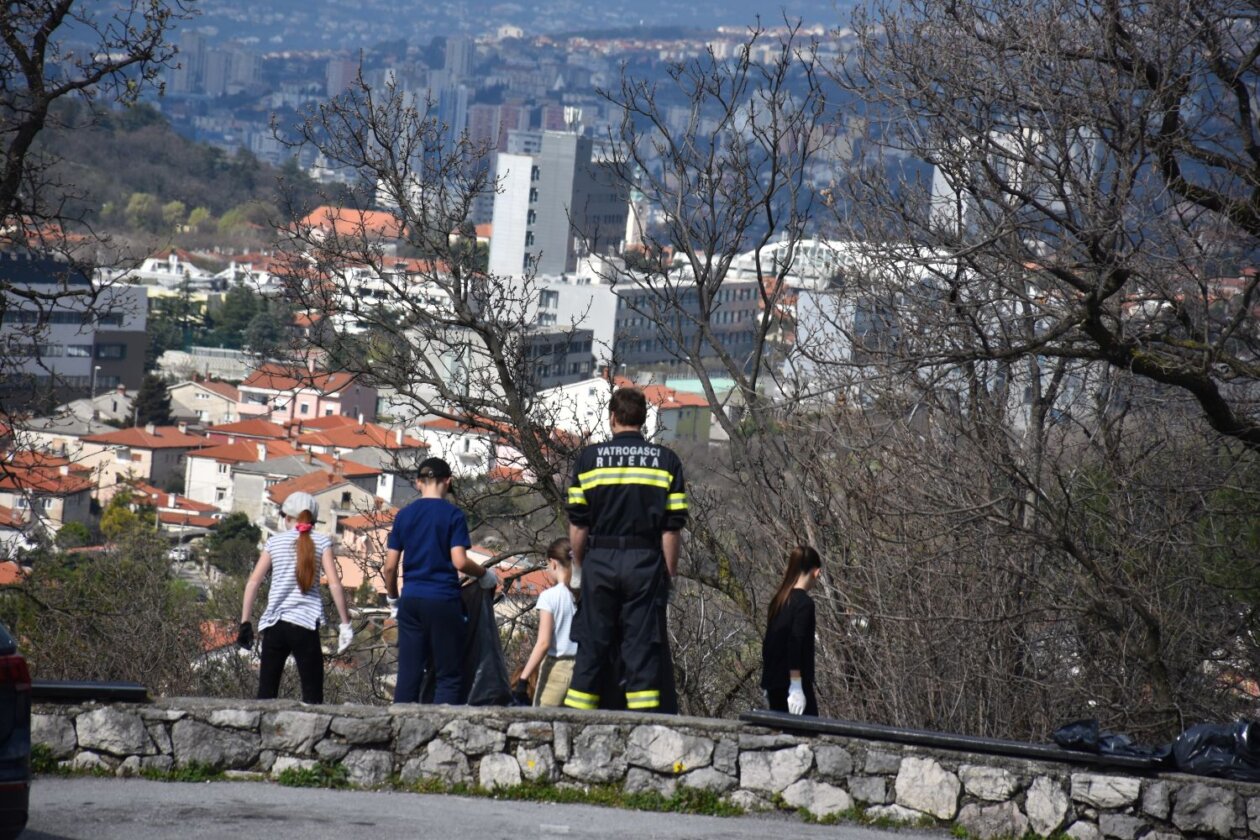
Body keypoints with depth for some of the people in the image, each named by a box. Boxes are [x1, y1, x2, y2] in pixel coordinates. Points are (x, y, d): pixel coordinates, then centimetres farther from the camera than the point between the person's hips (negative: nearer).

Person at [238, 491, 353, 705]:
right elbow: (334, 584, -6)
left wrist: (245, 623, 6)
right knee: (312, 694, -1)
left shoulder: (275, 542, 9)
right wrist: (345, 623, -2)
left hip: (274, 623, 2)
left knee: (266, 693, 6)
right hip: (305, 623, -2)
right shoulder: (321, 542, 3)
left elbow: (253, 583, 3)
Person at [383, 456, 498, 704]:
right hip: (444, 600, -4)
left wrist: (393, 599, 20)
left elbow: (389, 566, 7)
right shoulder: (453, 515, -5)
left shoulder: (404, 515, 7)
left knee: (408, 674, 5)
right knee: (448, 675, 0)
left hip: (411, 600, 4)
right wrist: (485, 574, 5)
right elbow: (459, 561, -13)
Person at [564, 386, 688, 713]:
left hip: (600, 561, 0)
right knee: (643, 648, 0)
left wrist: (578, 568, 15)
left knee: (591, 649, 5)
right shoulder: (666, 460, 3)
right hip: (646, 563, 0)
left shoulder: (589, 457, 3)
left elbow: (578, 523, 3)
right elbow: (673, 527, 0)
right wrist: (669, 575, 7)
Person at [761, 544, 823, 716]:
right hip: (794, 682, -8)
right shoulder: (804, 603, -12)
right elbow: (796, 644, -20)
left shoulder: (779, 600, 12)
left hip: (774, 682, 8)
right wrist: (796, 687, -22)